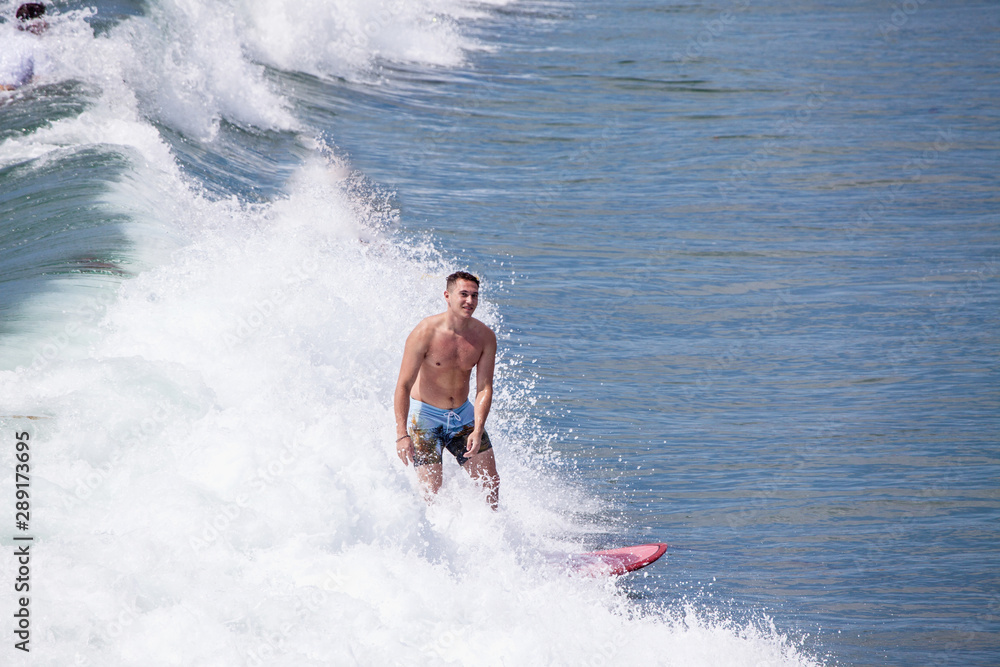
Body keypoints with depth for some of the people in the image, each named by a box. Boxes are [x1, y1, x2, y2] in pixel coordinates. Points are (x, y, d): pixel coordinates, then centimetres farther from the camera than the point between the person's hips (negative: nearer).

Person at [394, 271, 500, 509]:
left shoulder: (485, 337, -10)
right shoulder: (425, 333, -22)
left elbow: (484, 388, -10)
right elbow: (403, 385, -20)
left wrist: (478, 431, -23)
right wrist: (402, 434, -27)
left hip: (463, 414, 4)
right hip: (425, 414, -4)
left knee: (491, 483, 3)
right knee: (432, 492, -12)